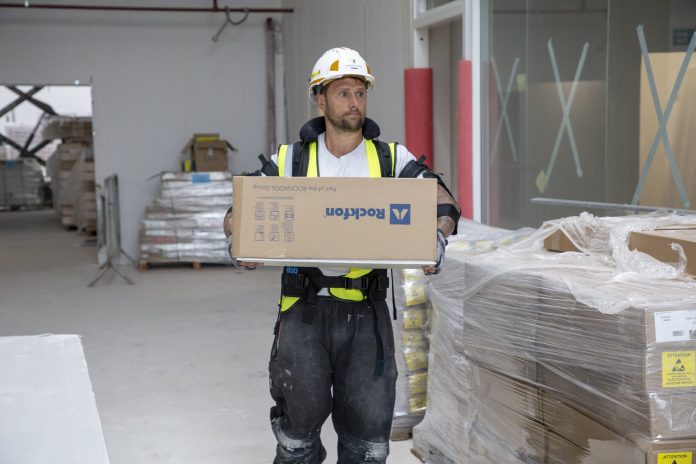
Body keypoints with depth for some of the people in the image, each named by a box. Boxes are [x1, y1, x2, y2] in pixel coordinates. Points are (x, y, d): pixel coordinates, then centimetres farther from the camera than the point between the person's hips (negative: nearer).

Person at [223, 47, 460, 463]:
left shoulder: (391, 159, 6)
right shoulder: (290, 160, 6)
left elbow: (442, 201, -1)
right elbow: (239, 212, 6)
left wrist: (438, 235, -23)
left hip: (366, 312, 1)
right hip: (306, 308, 0)